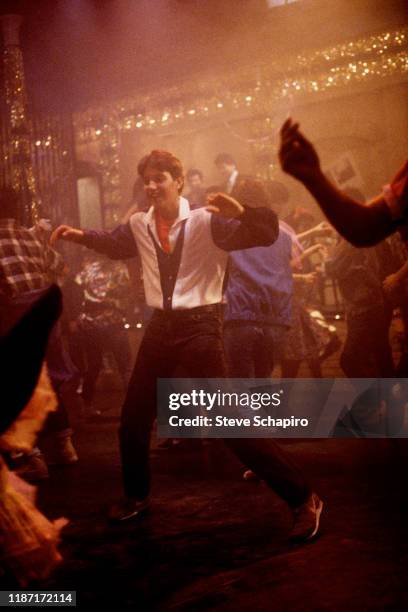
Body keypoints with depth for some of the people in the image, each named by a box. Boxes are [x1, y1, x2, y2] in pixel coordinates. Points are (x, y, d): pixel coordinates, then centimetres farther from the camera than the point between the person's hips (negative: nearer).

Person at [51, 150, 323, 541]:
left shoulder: (206, 220, -12)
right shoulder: (140, 225, 5)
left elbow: (266, 235, -21)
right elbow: (115, 244, 27)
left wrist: (242, 213, -41)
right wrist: (81, 236, 10)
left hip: (199, 325, -6)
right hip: (160, 326, 6)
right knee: (133, 418, 14)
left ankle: (302, 499, -2)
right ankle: (136, 496, 38)